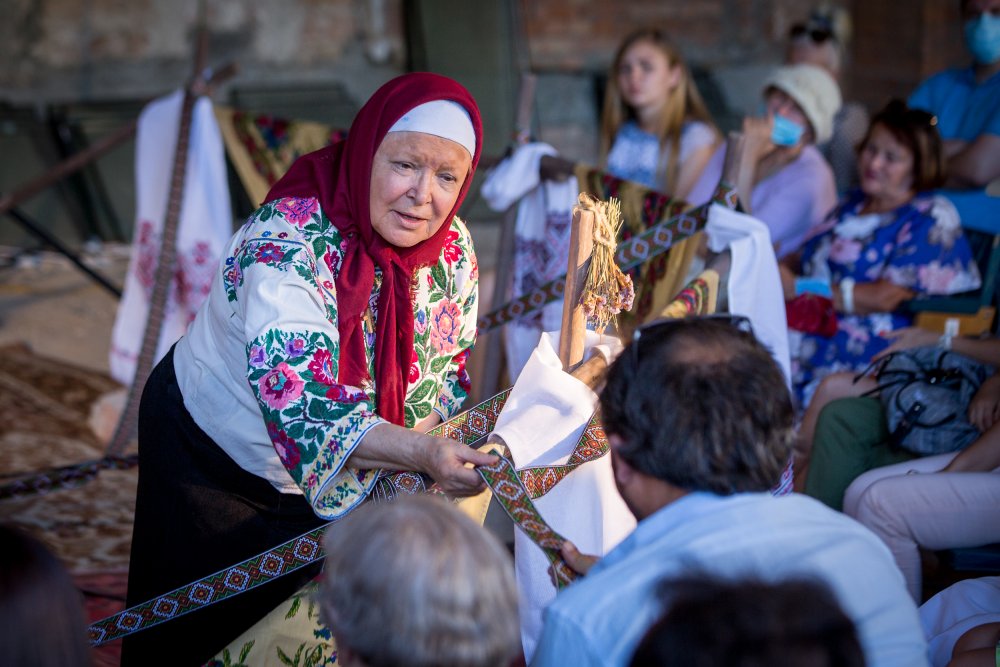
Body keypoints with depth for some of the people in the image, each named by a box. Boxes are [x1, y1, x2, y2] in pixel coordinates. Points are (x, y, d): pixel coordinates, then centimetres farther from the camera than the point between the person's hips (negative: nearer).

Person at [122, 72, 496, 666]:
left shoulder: (452, 249, -14)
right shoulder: (287, 244, -34)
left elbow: (445, 370, -1)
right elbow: (304, 412, -43)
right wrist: (419, 452, -54)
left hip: (336, 484, 5)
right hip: (217, 456, -5)